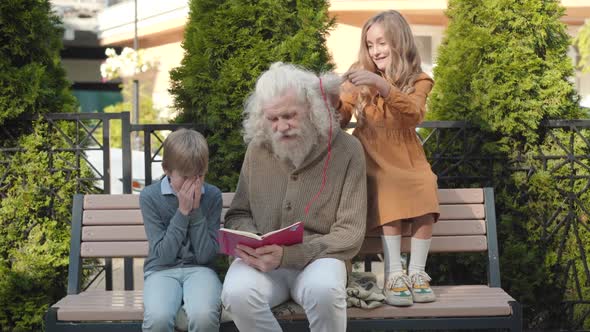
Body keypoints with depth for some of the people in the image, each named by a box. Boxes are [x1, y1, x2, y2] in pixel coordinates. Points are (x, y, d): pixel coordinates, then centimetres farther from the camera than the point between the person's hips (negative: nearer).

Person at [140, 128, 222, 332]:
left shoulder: (212, 195, -2)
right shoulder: (150, 196, -5)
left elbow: (206, 256, -5)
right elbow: (163, 256, -9)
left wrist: (196, 210, -13)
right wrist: (183, 211, -15)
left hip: (199, 268, 1)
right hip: (162, 270, -1)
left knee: (203, 315, -34)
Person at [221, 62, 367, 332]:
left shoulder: (347, 149, -5)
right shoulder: (258, 149, 7)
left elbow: (349, 235, -8)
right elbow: (238, 216, 17)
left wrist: (288, 254, -21)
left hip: (317, 259, -2)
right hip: (263, 260, 2)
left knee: (324, 289, -37)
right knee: (237, 294, -31)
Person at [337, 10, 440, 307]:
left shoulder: (418, 80, 2)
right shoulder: (360, 75, 5)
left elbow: (414, 113, -20)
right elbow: (339, 118, -1)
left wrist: (382, 85, -33)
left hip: (405, 158, 1)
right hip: (372, 157, -1)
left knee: (425, 194, -28)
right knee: (389, 195, -31)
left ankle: (416, 272, -16)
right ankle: (393, 275, -28)